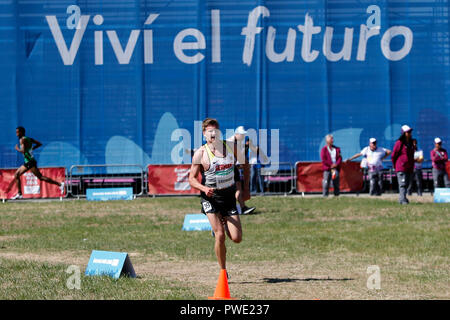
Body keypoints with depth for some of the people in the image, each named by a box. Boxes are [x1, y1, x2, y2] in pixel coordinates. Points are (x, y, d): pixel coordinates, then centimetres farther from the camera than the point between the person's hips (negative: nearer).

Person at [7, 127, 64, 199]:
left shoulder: (22, 140, -11)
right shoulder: (29, 139, 15)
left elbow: (23, 150, -23)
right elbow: (39, 144, 18)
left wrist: (17, 149, -5)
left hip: (30, 162, -10)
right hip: (27, 163, 10)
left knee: (40, 177, -12)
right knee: (16, 174, 12)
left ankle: (60, 184, -15)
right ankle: (19, 194, 13)